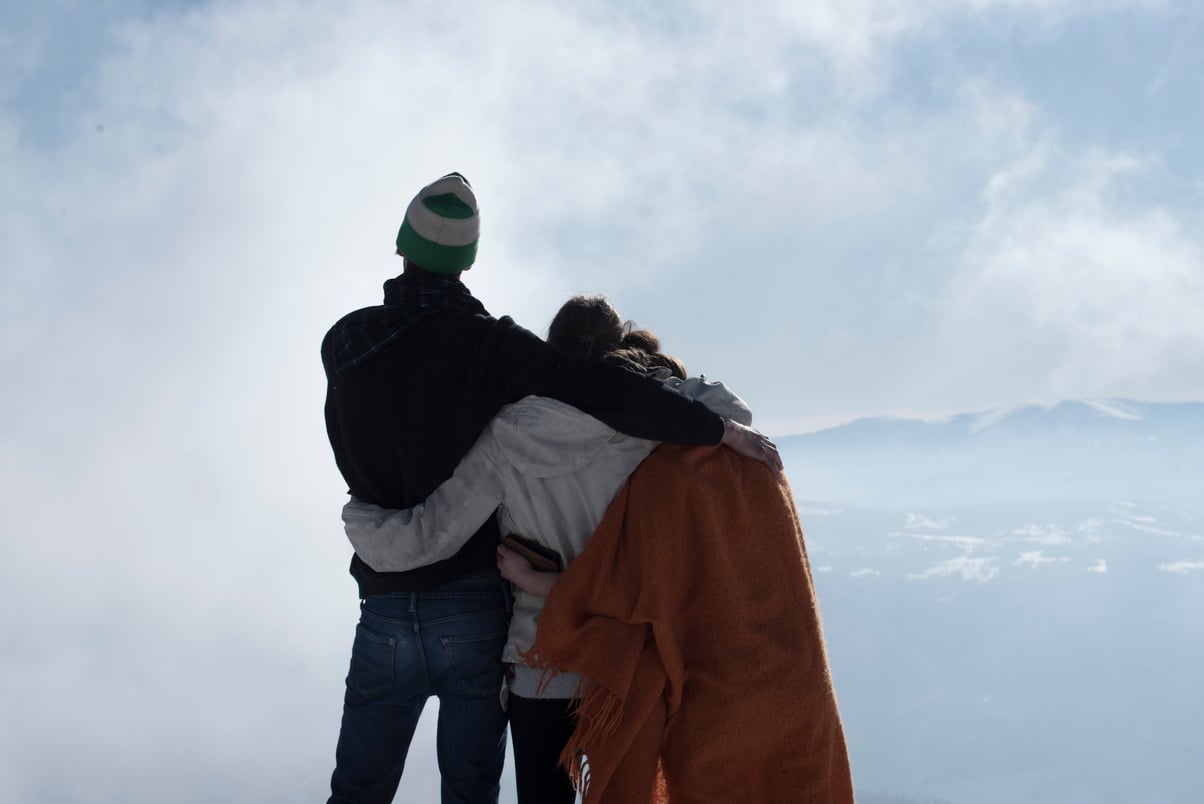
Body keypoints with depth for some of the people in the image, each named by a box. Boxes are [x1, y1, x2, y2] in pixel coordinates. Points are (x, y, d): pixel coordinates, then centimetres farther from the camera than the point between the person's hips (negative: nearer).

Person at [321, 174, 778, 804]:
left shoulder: (343, 348, 0)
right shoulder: (488, 344, -12)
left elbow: (361, 468, 7)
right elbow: (603, 396, -22)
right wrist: (723, 430, -17)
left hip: (387, 611, 2)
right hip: (477, 609, -2)